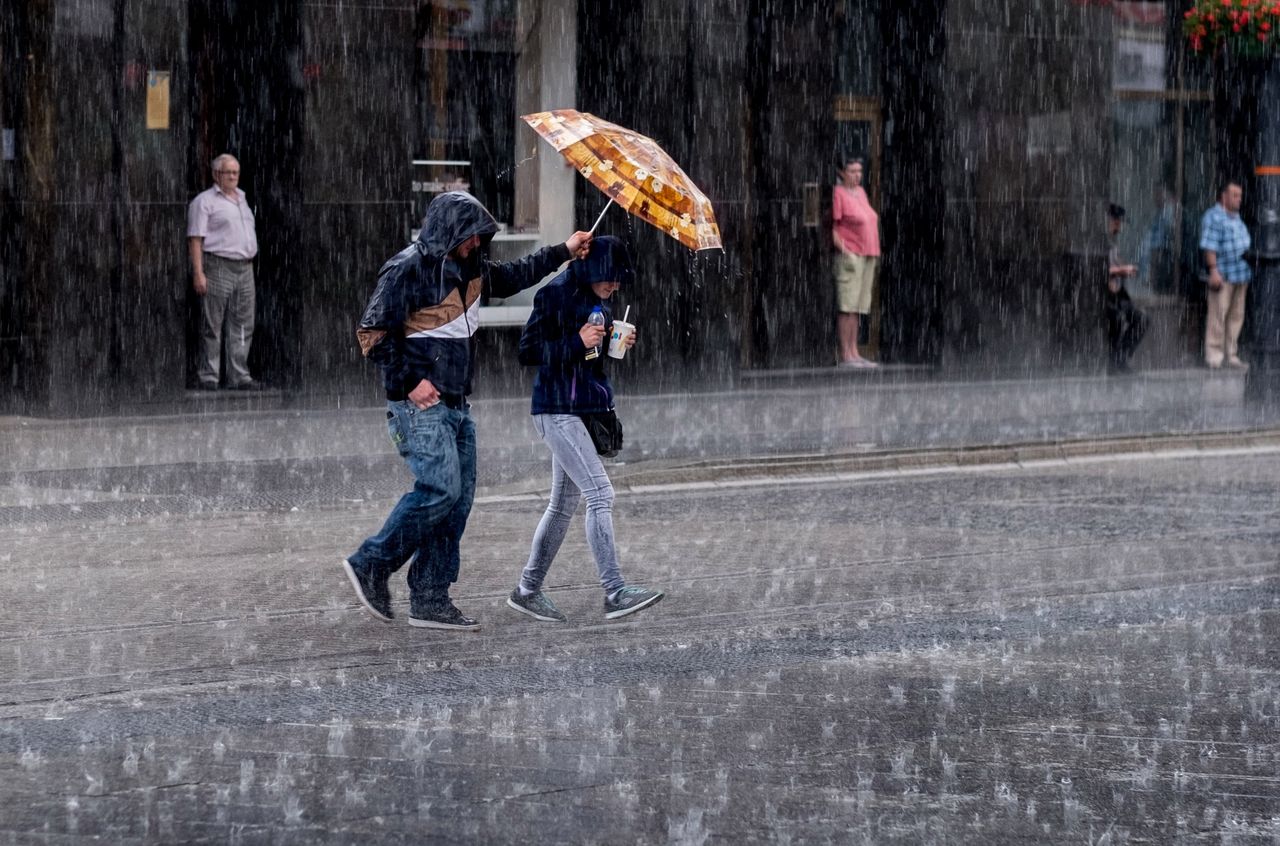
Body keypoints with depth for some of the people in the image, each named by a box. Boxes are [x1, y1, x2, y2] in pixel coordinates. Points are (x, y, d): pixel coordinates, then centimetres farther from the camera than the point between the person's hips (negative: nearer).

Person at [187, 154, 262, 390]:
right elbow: (195, 239, -10)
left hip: (244, 269, 7)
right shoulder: (204, 201, -5)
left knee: (243, 326, 5)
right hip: (217, 267, -7)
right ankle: (207, 377, -2)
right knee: (212, 327, -5)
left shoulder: (241, 199, 19)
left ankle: (239, 376, 9)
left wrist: (250, 264, 19)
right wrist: (198, 273, -18)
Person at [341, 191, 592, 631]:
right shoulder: (408, 270, -11)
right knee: (440, 489, -19)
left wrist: (563, 252, 34)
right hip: (420, 405, -9)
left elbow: (513, 276, 34)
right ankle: (370, 565, -6)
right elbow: (372, 333, -13)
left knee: (459, 499, 4)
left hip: (455, 405, 9)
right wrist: (408, 383, -15)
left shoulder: (468, 270, 15)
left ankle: (430, 599, 7)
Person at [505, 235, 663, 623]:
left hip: (585, 409, 9)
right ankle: (614, 593, -17)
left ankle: (528, 590, 21)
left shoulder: (596, 299, 12)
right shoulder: (555, 295, -13)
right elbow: (528, 351, -13)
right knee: (600, 494, -15)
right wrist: (578, 342, -22)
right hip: (557, 411, -9)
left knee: (564, 503, 13)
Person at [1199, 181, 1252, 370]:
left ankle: (1231, 356, 15)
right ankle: (1214, 356, -4)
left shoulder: (1236, 217, 19)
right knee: (1218, 315, -7)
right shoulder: (1213, 217, -9)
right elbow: (1209, 246, -16)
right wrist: (1214, 271, -23)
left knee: (1236, 316, 10)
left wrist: (1247, 270, 23)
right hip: (1222, 276, -9)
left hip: (1241, 275, 9)